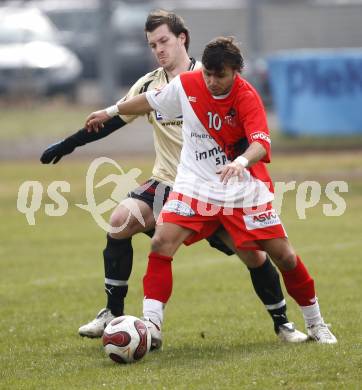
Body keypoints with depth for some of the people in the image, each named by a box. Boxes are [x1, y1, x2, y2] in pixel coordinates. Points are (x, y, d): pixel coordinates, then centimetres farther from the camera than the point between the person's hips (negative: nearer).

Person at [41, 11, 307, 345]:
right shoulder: (149, 86, 5)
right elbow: (111, 120, 14)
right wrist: (66, 145, 15)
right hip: (167, 183, 3)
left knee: (253, 252, -11)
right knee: (120, 220, -18)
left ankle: (282, 323, 11)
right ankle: (113, 314, -8)